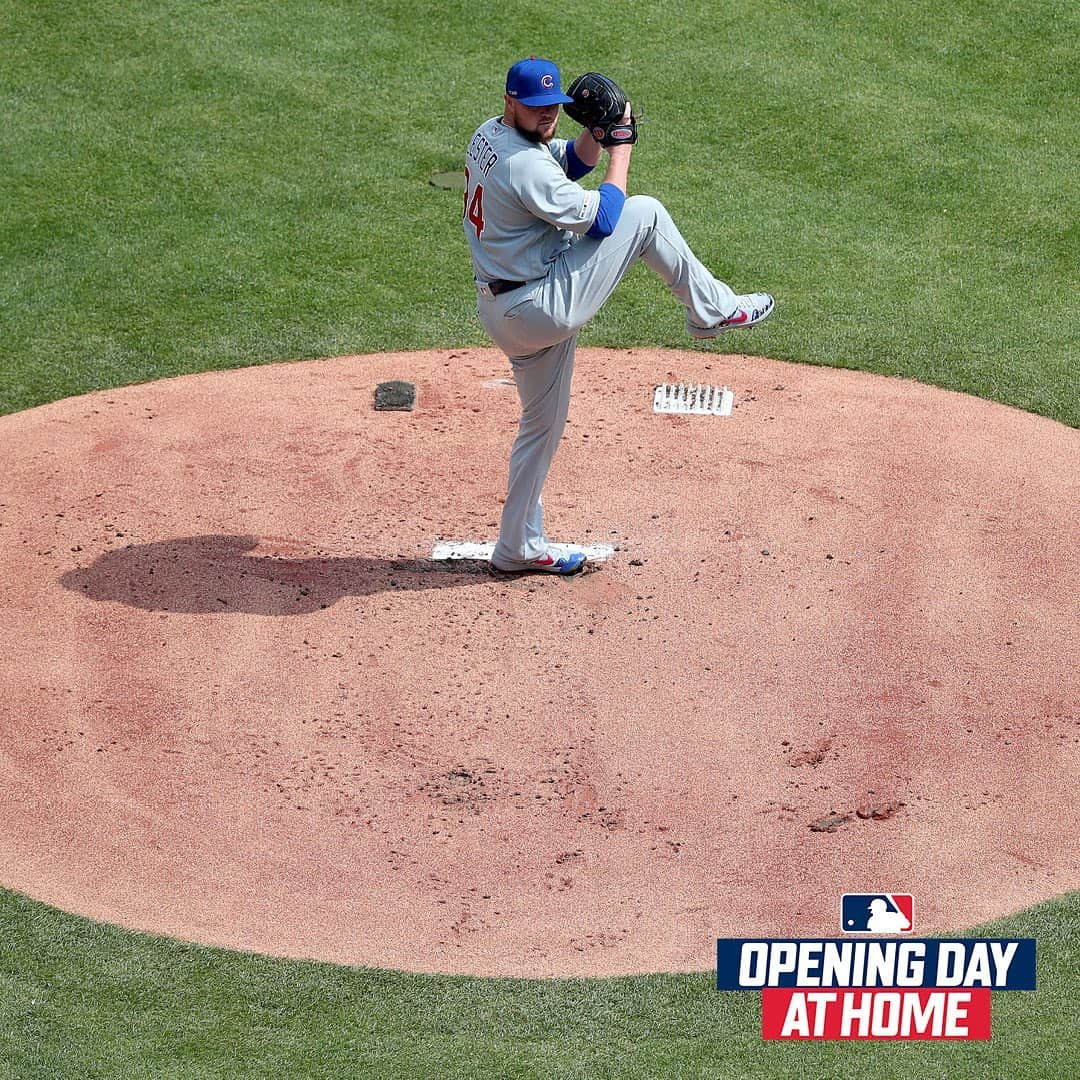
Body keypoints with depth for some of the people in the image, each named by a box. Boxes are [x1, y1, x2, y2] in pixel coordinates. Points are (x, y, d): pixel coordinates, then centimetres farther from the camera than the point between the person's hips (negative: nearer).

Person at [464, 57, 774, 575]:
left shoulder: (489, 135, 7)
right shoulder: (525, 164, -23)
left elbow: (572, 162, 20)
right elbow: (599, 220, -17)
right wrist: (622, 149, -6)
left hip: (502, 313, 10)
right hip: (544, 308, -10)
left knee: (543, 424, 22)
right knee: (645, 213, -3)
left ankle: (519, 546, 28)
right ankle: (713, 309, 14)